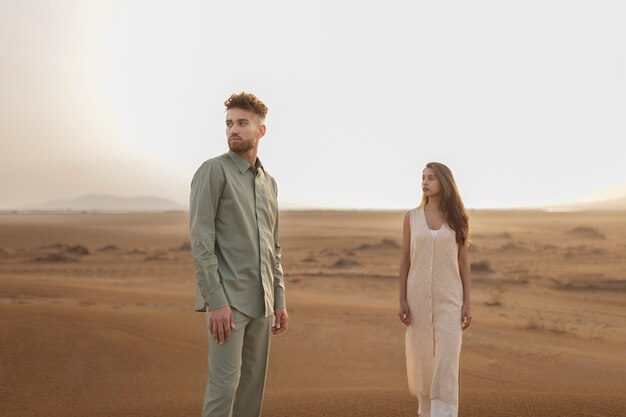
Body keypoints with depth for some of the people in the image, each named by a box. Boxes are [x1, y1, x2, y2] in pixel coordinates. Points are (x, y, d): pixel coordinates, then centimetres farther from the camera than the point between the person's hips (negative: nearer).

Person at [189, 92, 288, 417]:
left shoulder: (268, 182, 15)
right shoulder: (212, 171, -8)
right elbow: (200, 240, -15)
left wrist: (279, 300, 14)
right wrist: (216, 301, -21)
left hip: (259, 301, 7)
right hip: (227, 298, -7)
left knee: (252, 383, 10)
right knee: (225, 382, -8)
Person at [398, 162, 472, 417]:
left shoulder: (456, 218, 2)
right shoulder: (412, 217, 3)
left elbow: (463, 262, 2)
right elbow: (405, 261, 3)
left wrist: (467, 303, -3)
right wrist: (402, 301, -3)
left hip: (449, 298, -1)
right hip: (419, 297, 1)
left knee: (447, 361, -8)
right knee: (421, 358, 9)